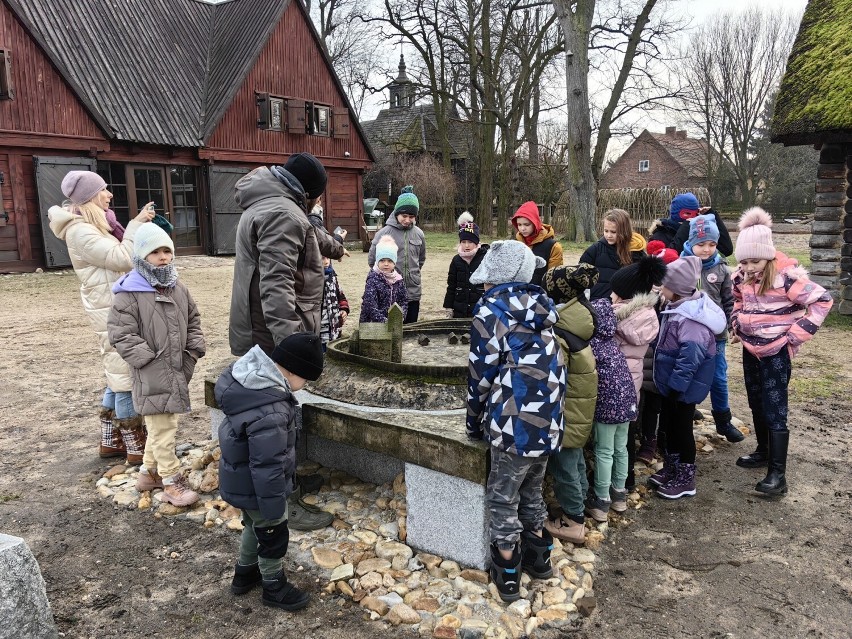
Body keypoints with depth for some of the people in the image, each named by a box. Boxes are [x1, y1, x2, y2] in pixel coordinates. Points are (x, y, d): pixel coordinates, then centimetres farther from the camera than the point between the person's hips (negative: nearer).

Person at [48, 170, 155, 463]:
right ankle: (136, 447, 5)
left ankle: (110, 441, 26)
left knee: (119, 374, 15)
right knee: (126, 375, -4)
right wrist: (137, 223, -16)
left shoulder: (96, 225, 15)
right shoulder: (80, 231, -15)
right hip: (111, 311, -10)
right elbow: (122, 258, -22)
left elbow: (119, 258, 19)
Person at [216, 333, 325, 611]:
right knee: (273, 538, 15)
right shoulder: (269, 413, -39)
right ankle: (274, 588, 38)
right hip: (255, 488, -9)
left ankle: (245, 573, 52)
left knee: (254, 525, 31)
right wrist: (274, 509, -18)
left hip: (240, 481, 9)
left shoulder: (245, 374, -9)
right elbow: (267, 468, -31)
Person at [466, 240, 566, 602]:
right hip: (548, 422, 7)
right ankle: (538, 557, 39)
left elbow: (482, 373, -8)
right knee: (531, 491, 25)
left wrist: (475, 422, 6)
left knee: (503, 499, 11)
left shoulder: (491, 311, -10)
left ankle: (507, 576, 21)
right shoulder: (541, 305, 10)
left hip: (515, 424, -7)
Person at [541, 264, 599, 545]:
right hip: (580, 408, 9)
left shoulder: (557, 333, -26)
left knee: (563, 464, 5)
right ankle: (579, 507, 39)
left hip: (567, 413, -9)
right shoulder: (579, 320, 1)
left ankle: (572, 521, 18)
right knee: (574, 459, 22)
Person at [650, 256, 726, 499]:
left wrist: (676, 386, -24)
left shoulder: (691, 319, -29)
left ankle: (685, 479, 22)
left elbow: (690, 358, -30)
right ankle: (670, 469, 37)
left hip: (684, 388, -10)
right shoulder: (678, 308, 4)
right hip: (671, 384, 10)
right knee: (669, 426, 20)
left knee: (682, 429, 5)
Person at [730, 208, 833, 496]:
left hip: (776, 351, -7)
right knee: (757, 405, 17)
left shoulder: (785, 273, -20)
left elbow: (822, 300, -20)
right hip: (750, 348, 7)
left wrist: (794, 335, -19)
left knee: (774, 411, -7)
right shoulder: (742, 274, 1)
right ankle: (763, 451, 35)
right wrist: (737, 324, 7)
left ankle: (777, 474, -4)